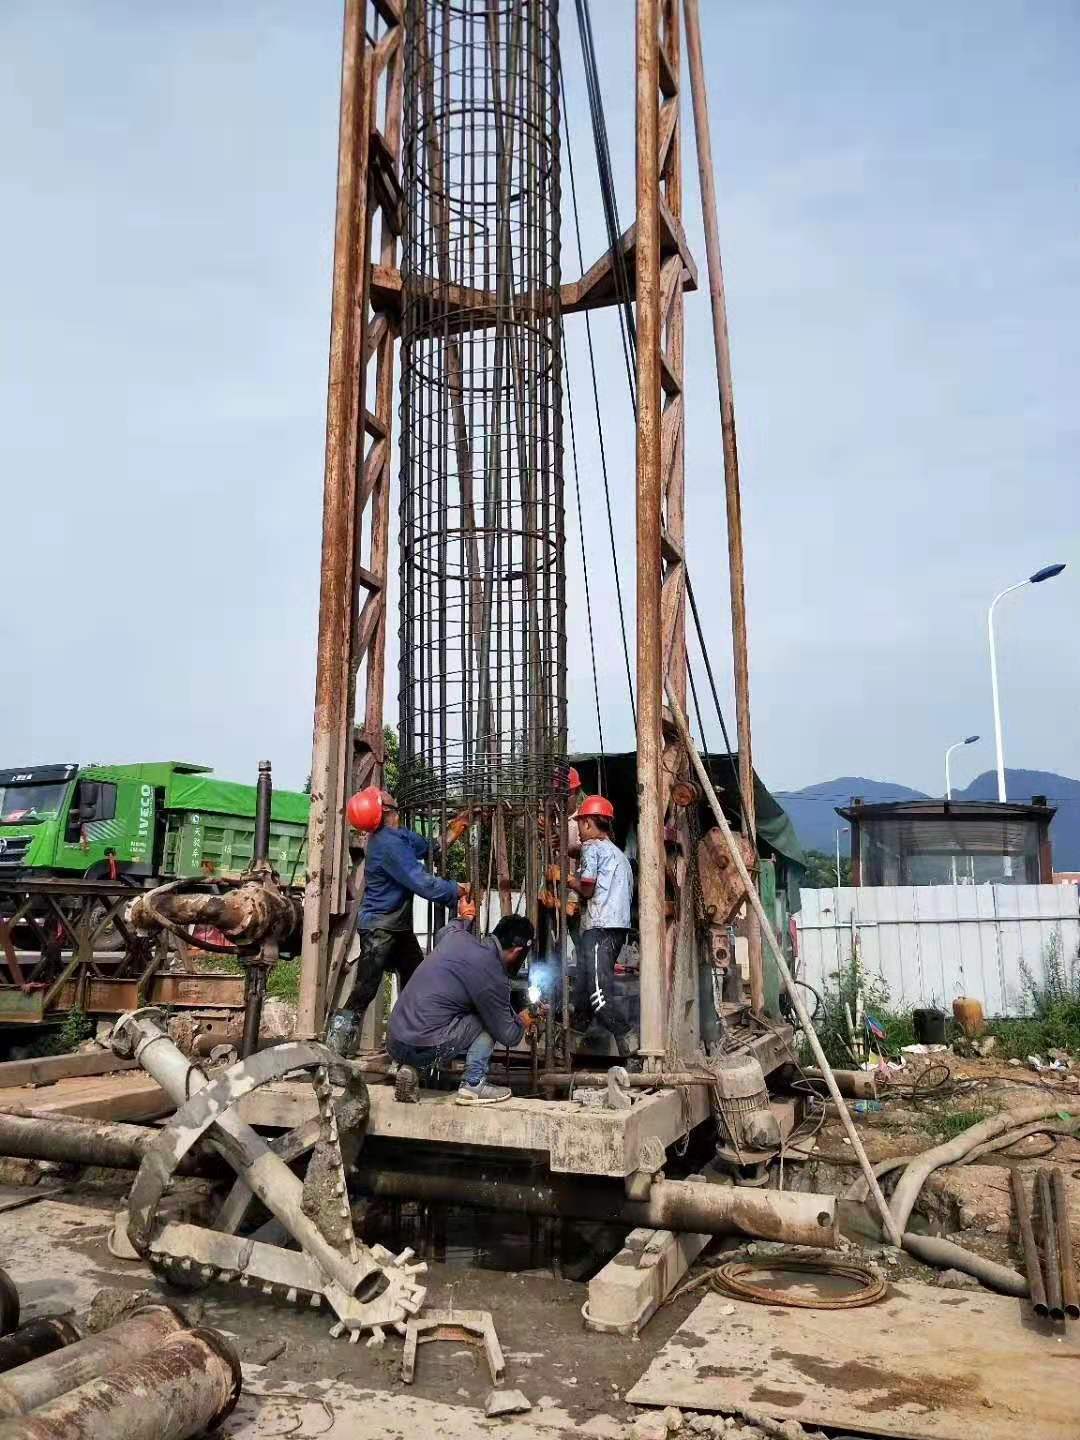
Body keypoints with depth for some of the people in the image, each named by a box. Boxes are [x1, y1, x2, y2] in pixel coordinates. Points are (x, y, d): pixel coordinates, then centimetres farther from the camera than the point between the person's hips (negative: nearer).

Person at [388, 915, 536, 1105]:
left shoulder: (456, 935, 7)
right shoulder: (493, 977, -12)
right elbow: (507, 1035, -1)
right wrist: (522, 1022, 21)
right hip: (424, 1050, -7)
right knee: (490, 1020, 5)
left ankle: (409, 1068, 13)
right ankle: (473, 1085, 3)